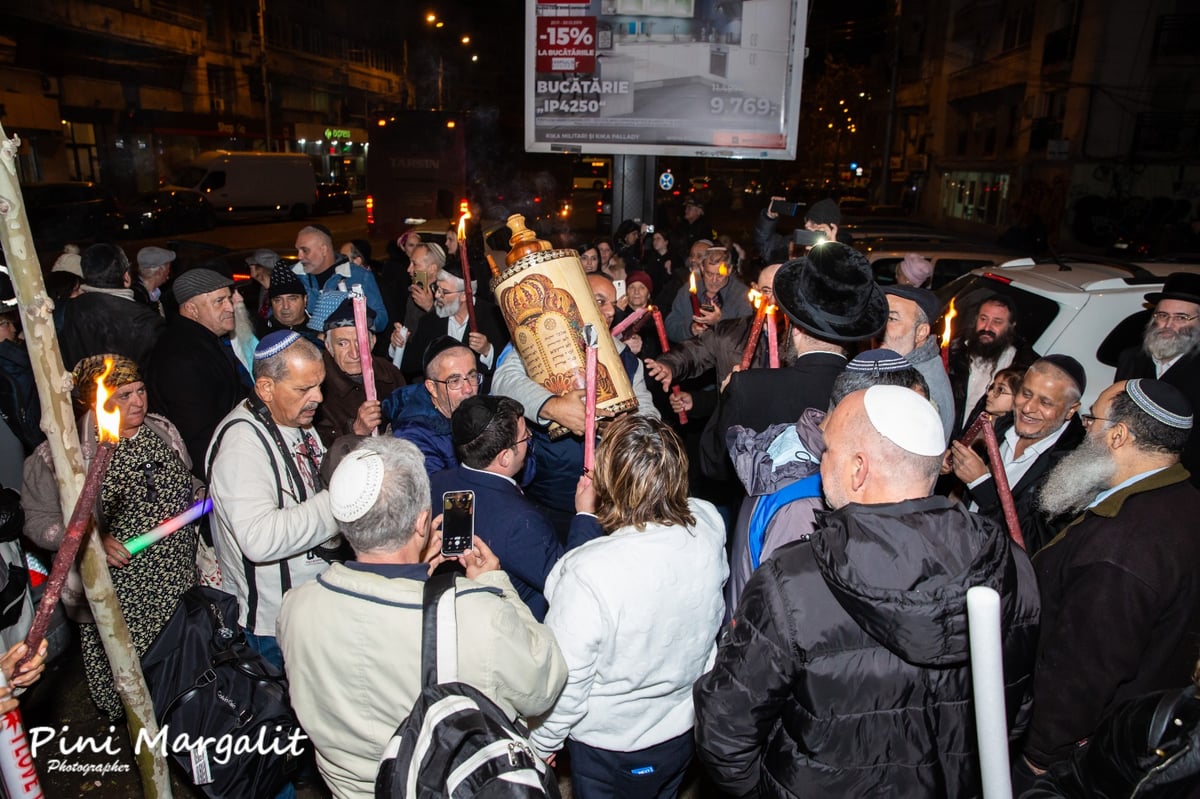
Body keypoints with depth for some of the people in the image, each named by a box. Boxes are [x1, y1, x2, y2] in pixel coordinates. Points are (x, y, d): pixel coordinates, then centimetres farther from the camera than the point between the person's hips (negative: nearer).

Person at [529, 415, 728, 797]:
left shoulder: (587, 575, -38)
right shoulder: (709, 526, -22)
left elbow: (564, 682, -25)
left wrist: (541, 745, -3)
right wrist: (591, 521, 1)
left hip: (612, 748, -4)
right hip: (685, 729, 5)